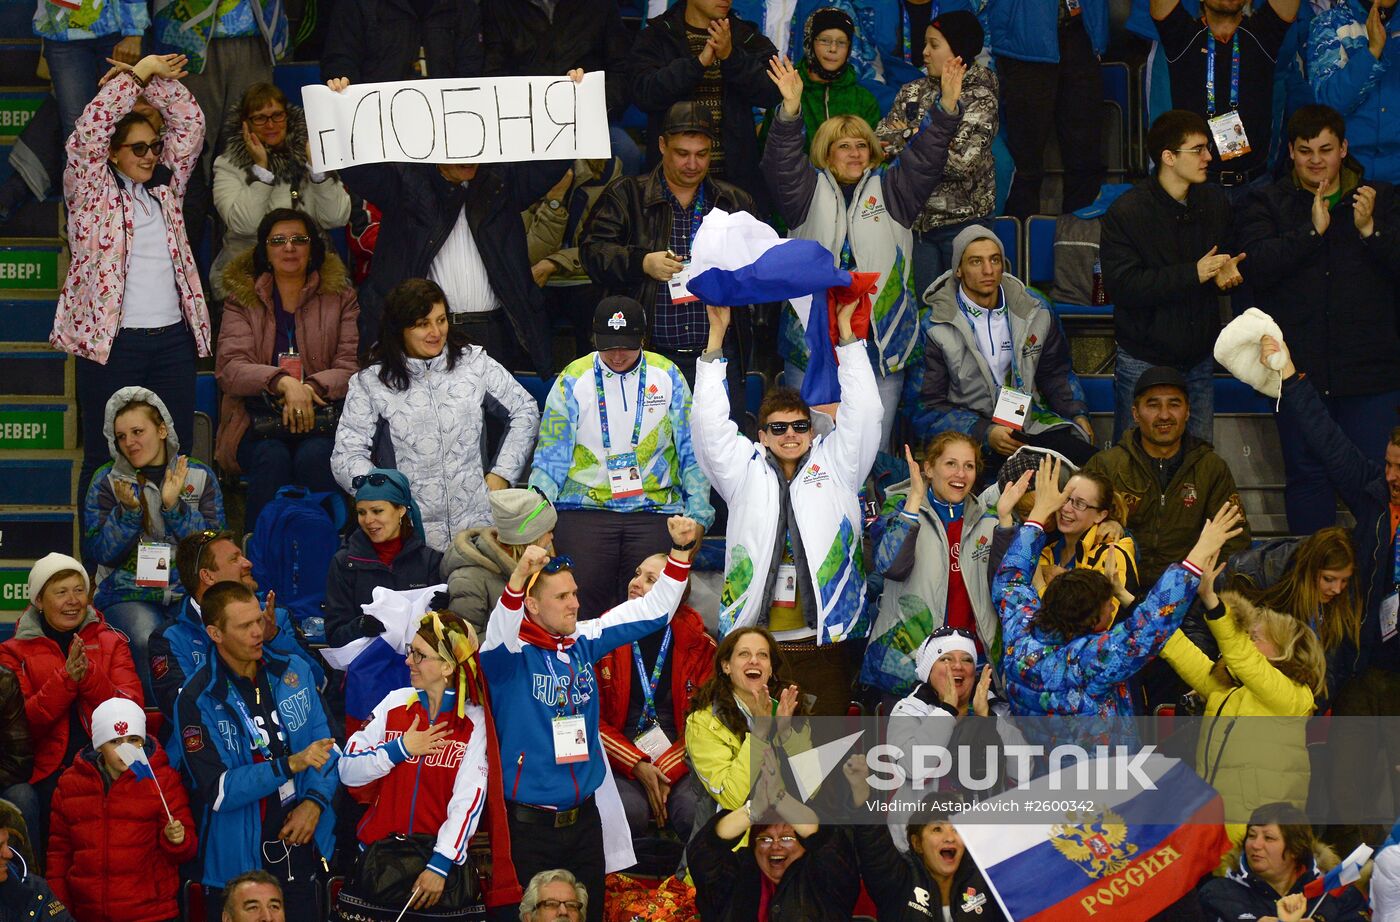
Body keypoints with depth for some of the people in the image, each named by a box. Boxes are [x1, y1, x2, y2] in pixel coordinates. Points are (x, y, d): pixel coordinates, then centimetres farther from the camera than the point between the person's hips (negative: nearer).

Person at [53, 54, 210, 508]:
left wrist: (157, 78, 2)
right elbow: (90, 129, -12)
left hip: (172, 335, 5)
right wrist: (138, 74, -8)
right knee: (105, 456, 0)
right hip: (111, 341, -5)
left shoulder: (166, 185, 15)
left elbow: (190, 122, 13)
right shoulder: (91, 189, 1)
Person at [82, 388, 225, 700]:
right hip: (128, 595, -1)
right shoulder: (107, 481, 9)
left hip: (189, 592, 1)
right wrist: (128, 510, -13)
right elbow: (100, 552, 1)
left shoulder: (200, 476, 10)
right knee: (148, 642, -34)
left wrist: (174, 506, -11)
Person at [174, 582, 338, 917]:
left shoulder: (293, 672, 5)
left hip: (304, 850, 4)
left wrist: (315, 800, -11)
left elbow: (325, 743, 8)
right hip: (239, 862, -3)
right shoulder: (197, 700, -10)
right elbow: (217, 791, -16)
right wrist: (290, 765, -25)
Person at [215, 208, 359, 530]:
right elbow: (230, 368, -3)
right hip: (260, 418, 0)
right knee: (271, 458, -33)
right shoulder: (241, 298, 12)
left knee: (315, 457, -33)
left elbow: (350, 367, 2)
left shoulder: (340, 297, 13)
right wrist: (283, 382, -22)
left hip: (323, 416, 0)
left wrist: (310, 387, -19)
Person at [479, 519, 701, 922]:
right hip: (530, 824, -5)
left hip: (584, 817, 6)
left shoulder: (584, 641, 5)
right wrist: (517, 579, -52)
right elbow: (497, 638, -36)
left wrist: (681, 550, -3)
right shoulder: (512, 653, -12)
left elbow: (652, 610, 9)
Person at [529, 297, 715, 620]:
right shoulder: (572, 381, 5)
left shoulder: (667, 376, 8)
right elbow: (551, 457, 5)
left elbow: (692, 452, 11)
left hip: (654, 508, 1)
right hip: (585, 506, -1)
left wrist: (697, 516, 1)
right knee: (581, 604, -11)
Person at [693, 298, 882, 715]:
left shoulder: (836, 464, 13)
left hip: (824, 639, 0)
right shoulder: (744, 471, 13)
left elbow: (863, 411, 8)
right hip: (754, 636, 0)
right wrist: (716, 336, 6)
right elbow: (709, 421, 7)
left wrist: (845, 330, 8)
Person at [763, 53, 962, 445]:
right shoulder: (810, 191, 8)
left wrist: (947, 106, -16)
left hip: (882, 342, 1)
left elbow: (924, 158, 0)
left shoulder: (889, 189, 12)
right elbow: (782, 164, -9)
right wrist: (790, 108, -26)